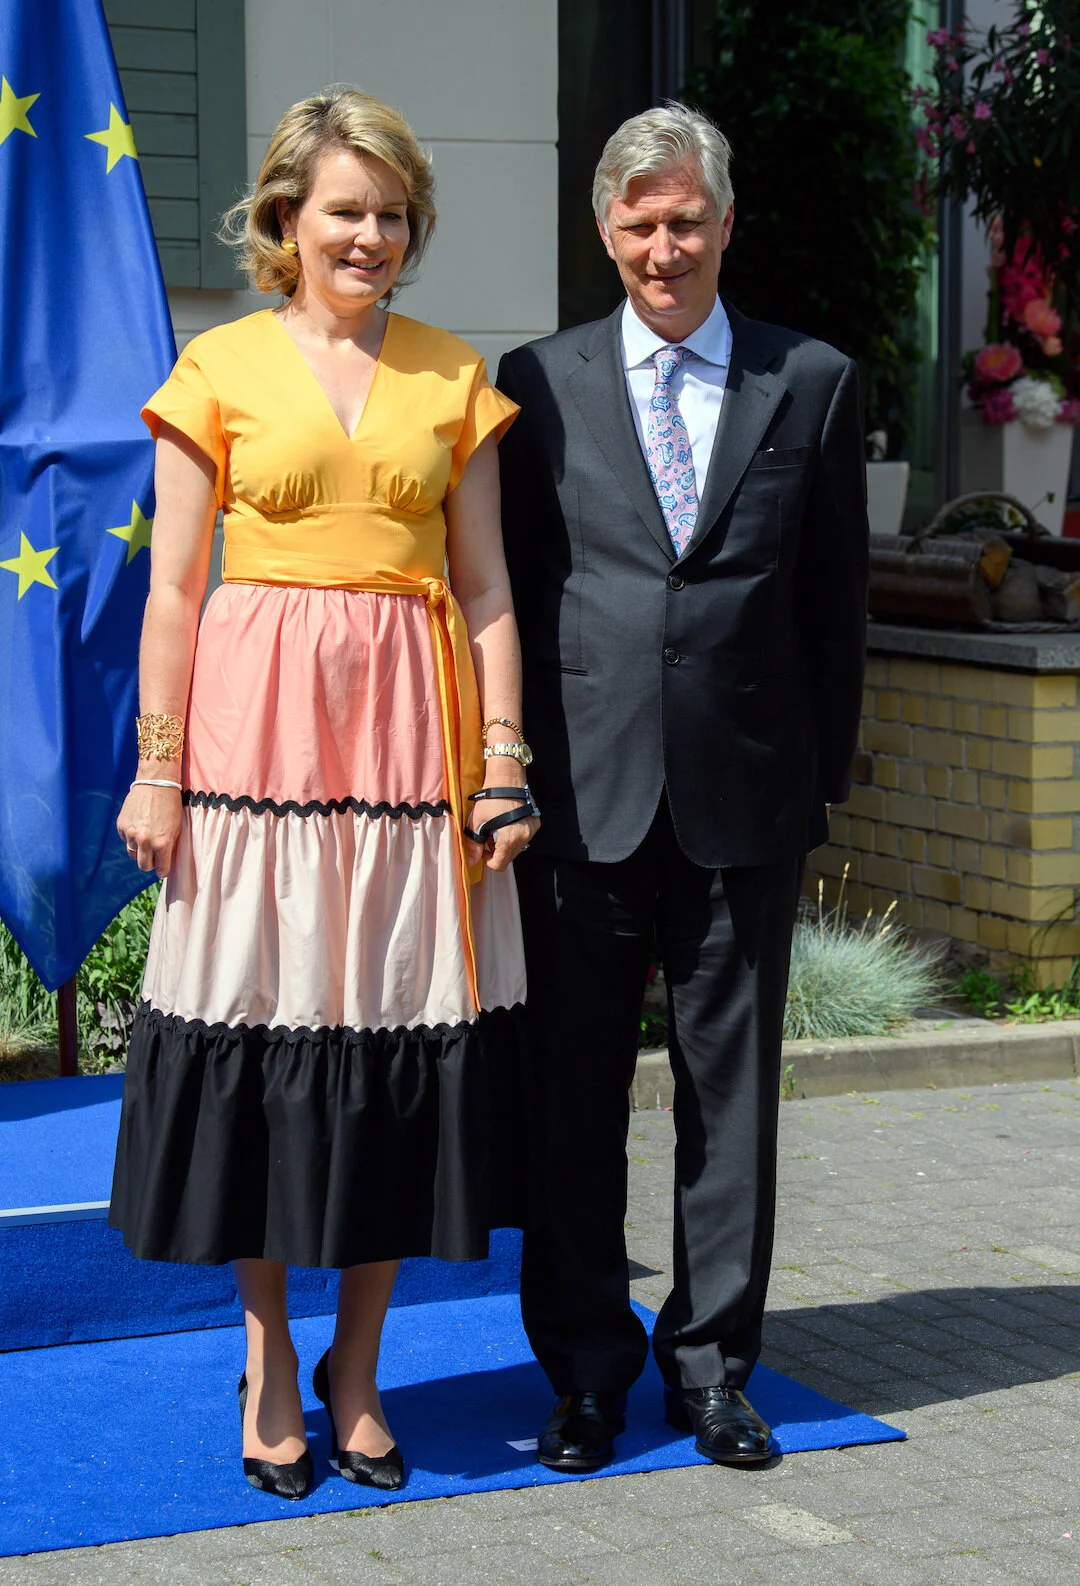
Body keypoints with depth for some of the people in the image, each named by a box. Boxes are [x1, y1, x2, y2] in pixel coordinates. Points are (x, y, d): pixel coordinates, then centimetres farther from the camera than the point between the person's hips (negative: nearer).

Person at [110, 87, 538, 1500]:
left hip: (411, 730, 2)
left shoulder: (455, 375, 9)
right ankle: (269, 1367, 17)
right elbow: (175, 587, 1)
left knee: (402, 1041, 3)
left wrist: (506, 757, 0)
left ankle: (357, 1368, 17)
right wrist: (160, 768, -5)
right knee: (259, 1036, 2)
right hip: (260, 724, -2)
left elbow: (486, 584, 8)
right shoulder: (221, 367, 3)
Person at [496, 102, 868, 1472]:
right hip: (582, 789, 0)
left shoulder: (813, 383, 7)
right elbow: (506, 588, 7)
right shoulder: (541, 381, 6)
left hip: (745, 793, 0)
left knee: (732, 1087, 7)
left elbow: (834, 598, 8)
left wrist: (824, 776, 4)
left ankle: (712, 1361, 20)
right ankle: (586, 1368, 17)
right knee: (573, 1091, 5)